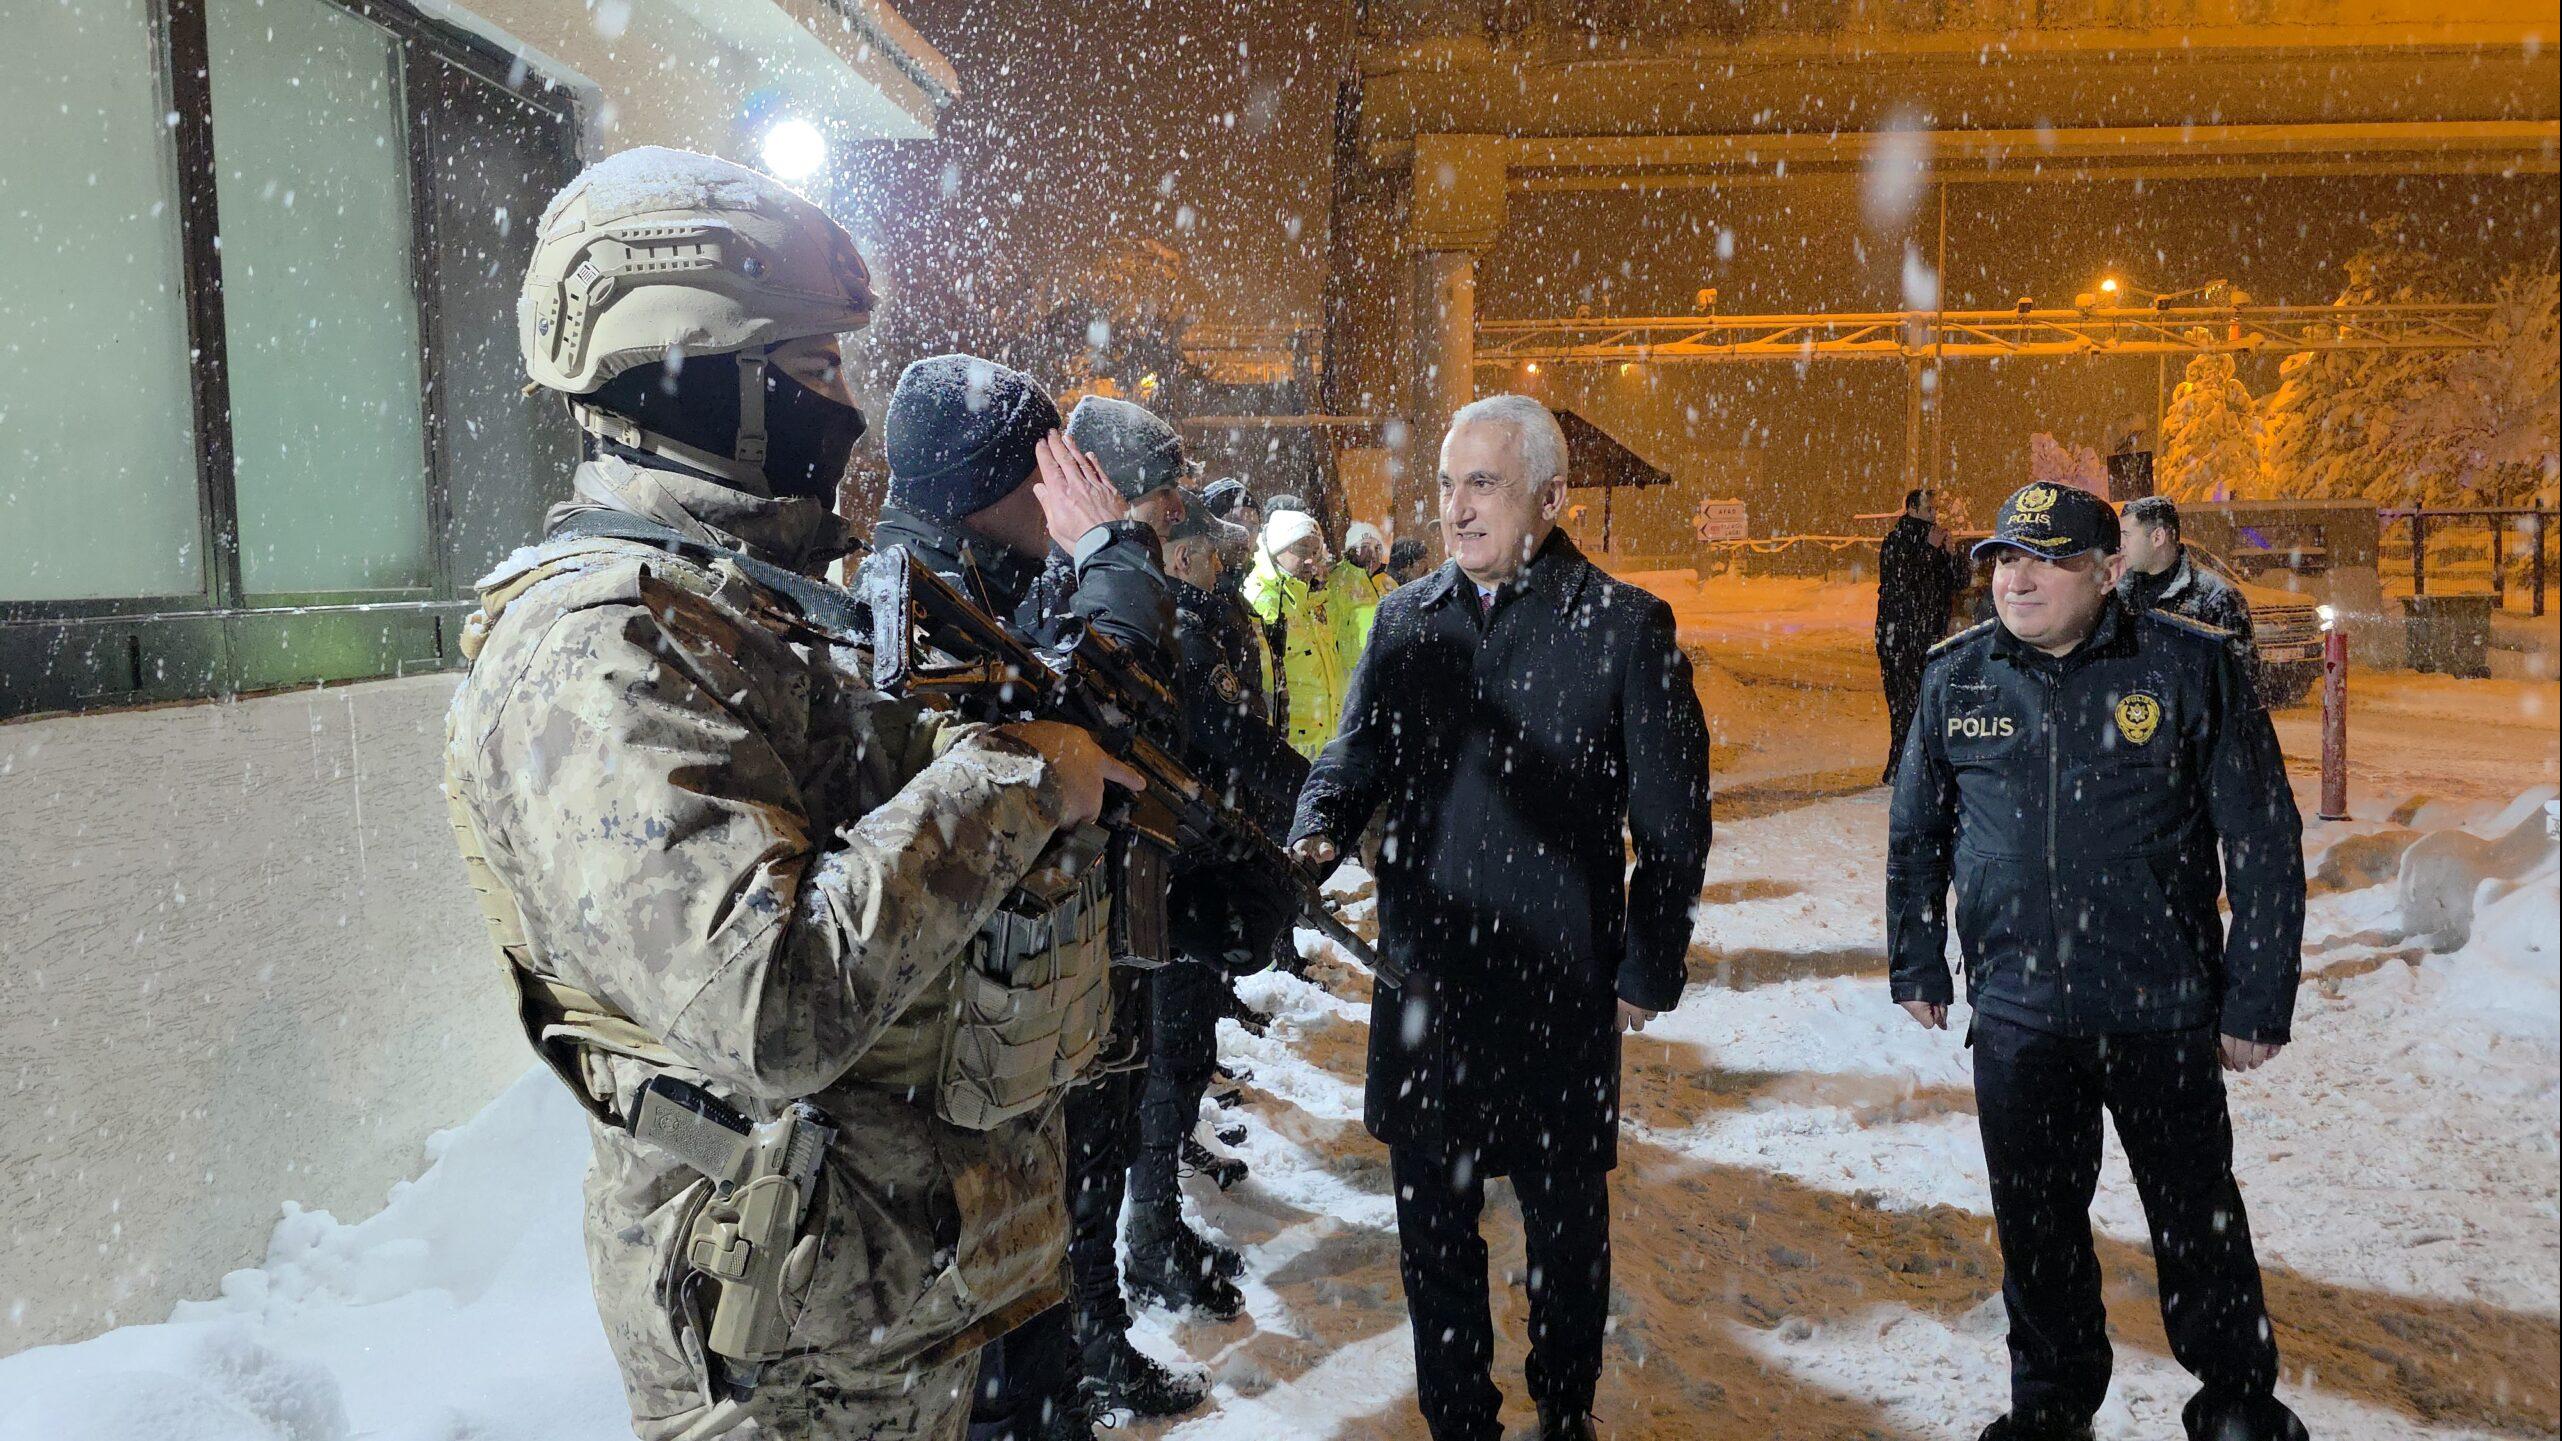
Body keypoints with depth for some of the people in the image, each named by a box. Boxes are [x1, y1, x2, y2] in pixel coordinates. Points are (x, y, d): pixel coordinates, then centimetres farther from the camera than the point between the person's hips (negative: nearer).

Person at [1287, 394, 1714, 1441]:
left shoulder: (1624, 626, -6)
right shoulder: (1406, 619, 5)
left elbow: (1673, 824, -2)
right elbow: (1357, 754, 11)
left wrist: (1650, 970, -2)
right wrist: (1319, 826, -11)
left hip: (1563, 992, -3)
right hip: (1424, 978, 3)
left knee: (1565, 1223, 15)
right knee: (1431, 1218, 14)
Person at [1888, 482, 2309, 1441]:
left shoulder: (2191, 668, -7)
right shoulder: (1955, 677, 2)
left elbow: (2264, 845, -4)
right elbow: (1915, 833, 13)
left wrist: (2259, 1002, -5)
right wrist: (1917, 965, 13)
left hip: (2164, 1012, -2)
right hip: (2015, 1012, 3)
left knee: (2197, 1217, 13)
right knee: (2034, 1219, 14)